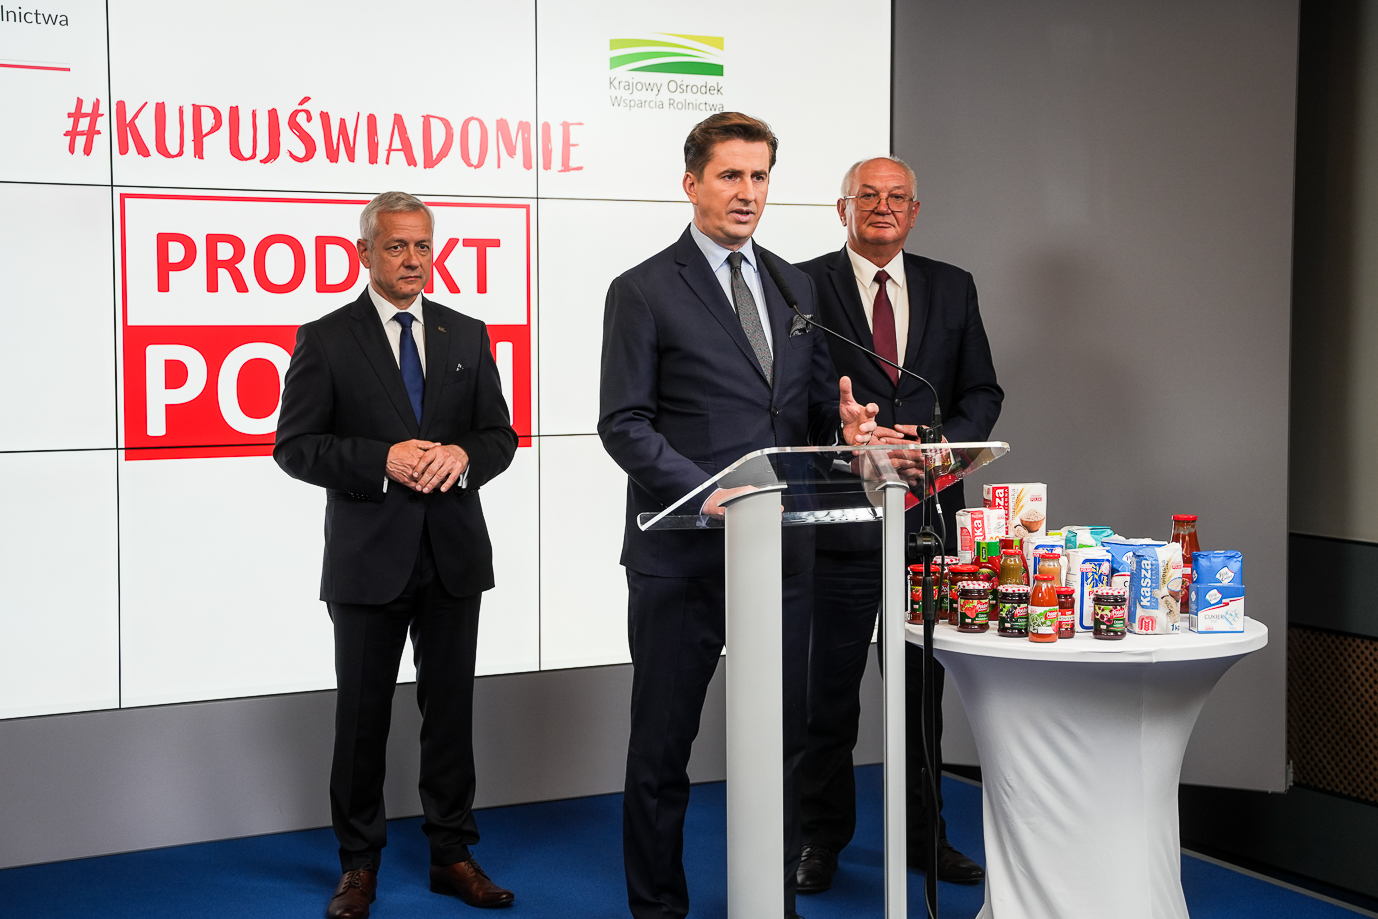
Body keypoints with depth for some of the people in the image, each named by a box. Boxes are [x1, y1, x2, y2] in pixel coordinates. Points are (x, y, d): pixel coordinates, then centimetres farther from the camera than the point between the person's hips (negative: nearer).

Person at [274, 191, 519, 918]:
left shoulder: (467, 335, 10)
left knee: (451, 708, 9)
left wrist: (461, 456, -13)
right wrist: (383, 460, -19)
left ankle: (452, 854, 21)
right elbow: (296, 446, -6)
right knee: (362, 715, 6)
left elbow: (501, 435, 9)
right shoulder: (325, 340, -1)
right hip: (368, 557, -3)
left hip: (453, 555, 3)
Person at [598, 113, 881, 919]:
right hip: (684, 552, -5)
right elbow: (624, 424, -8)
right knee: (662, 746, 6)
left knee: (783, 739, 12)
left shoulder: (797, 287, 14)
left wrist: (843, 422, -6)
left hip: (783, 549, 5)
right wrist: (705, 490, -21)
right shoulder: (645, 292, -3)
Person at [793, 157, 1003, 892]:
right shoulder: (805, 286, -1)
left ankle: (922, 834, 25)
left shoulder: (951, 287, 11)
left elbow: (981, 390, 10)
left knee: (923, 682, 12)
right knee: (829, 686, 5)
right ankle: (822, 838, 19)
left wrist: (948, 443, -8)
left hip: (928, 511, 4)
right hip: (840, 517, -3)